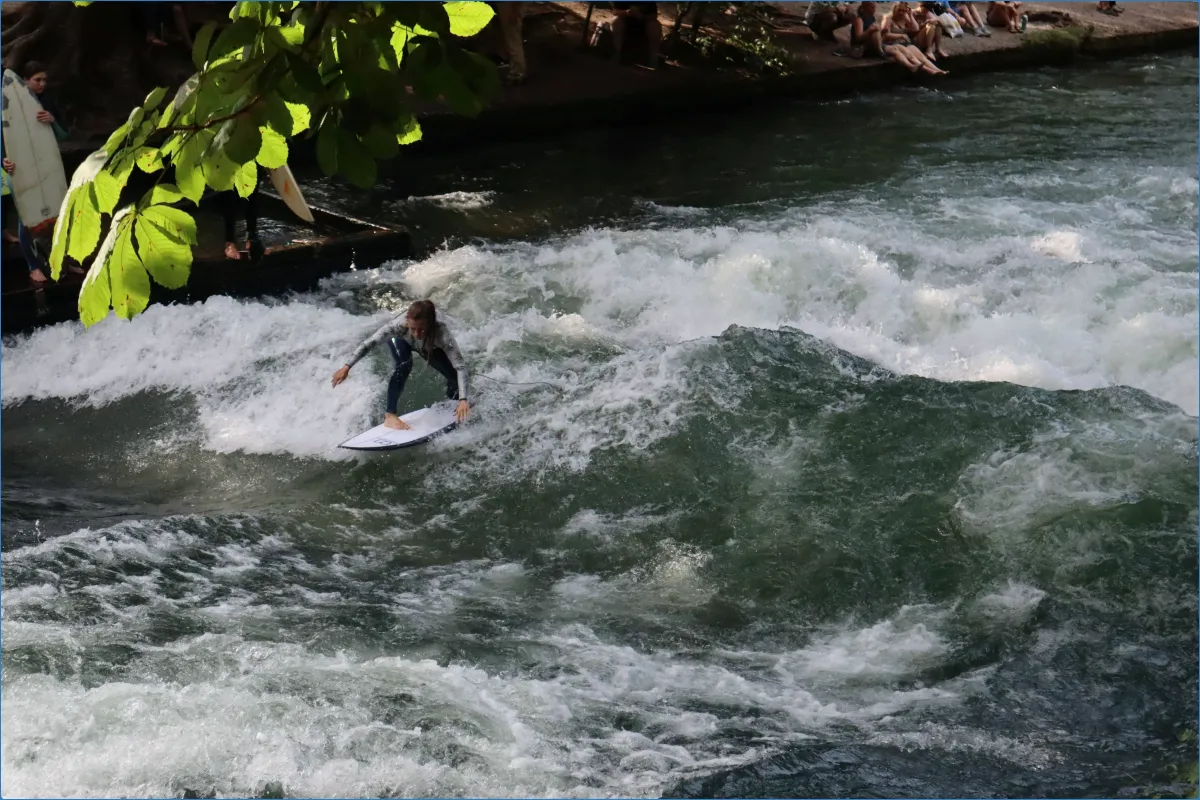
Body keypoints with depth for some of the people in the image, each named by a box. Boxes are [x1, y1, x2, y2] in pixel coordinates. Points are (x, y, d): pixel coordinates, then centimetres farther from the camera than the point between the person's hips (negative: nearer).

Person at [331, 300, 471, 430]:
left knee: (454, 378, -8)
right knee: (404, 365, -33)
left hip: (428, 346, 1)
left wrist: (463, 399, -56)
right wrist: (347, 367, -40)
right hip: (399, 339, -1)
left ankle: (453, 403, 30)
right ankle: (390, 414, -21)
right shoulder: (399, 324, -46)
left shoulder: (441, 332, -46)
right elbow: (369, 342, -36)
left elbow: (460, 365, -47)